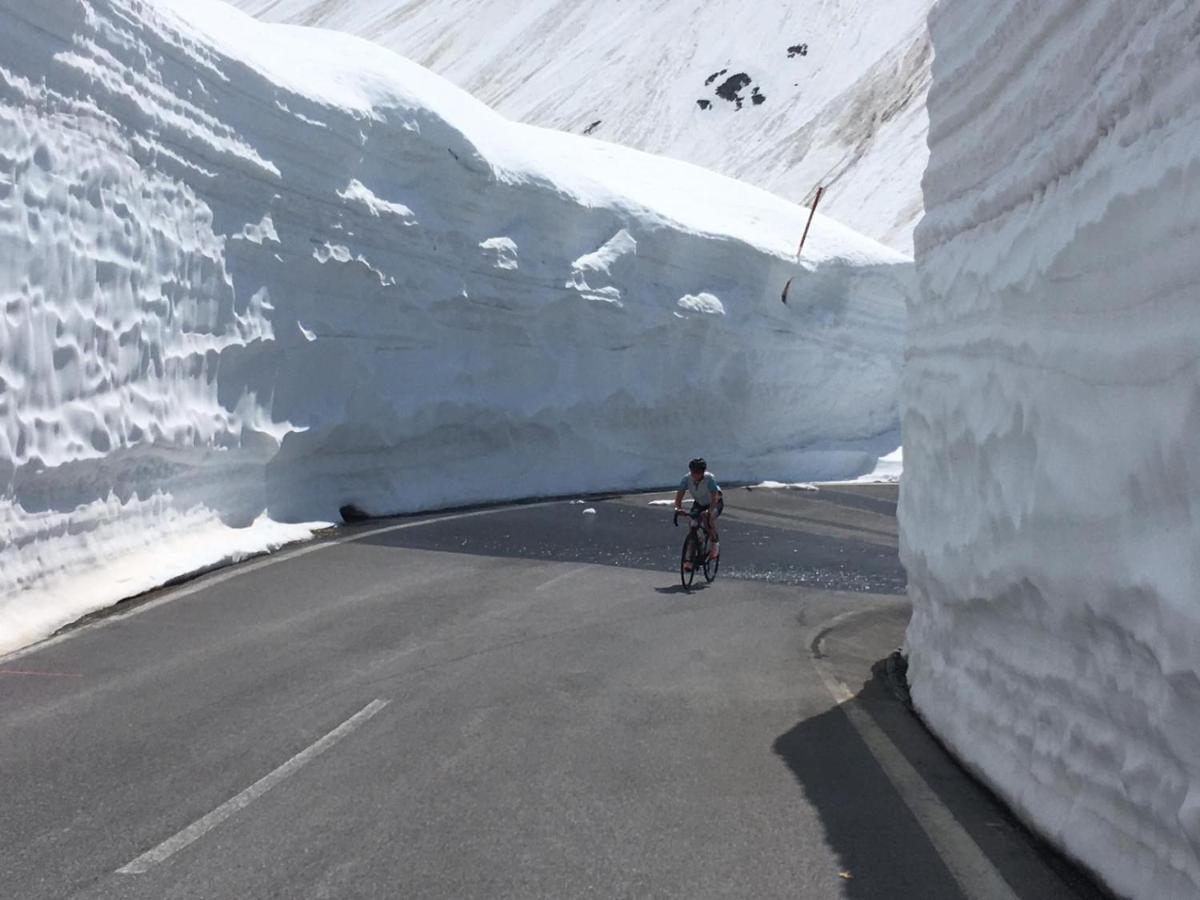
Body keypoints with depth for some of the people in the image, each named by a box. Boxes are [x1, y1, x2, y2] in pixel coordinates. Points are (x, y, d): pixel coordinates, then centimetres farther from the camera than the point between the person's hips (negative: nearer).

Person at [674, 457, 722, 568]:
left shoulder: (709, 479, -34)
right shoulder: (686, 479, -24)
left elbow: (715, 498, -42)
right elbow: (679, 496, -27)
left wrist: (709, 511, -58)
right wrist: (679, 508, -47)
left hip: (714, 503, -4)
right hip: (699, 503, 4)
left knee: (710, 518, -33)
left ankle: (714, 545, -11)